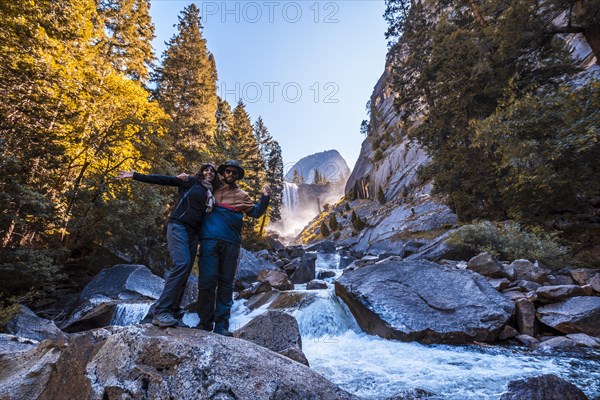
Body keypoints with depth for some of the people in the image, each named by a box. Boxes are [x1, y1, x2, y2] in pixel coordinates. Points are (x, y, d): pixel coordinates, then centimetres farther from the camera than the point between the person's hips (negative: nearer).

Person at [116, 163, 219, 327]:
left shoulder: (212, 195, 19)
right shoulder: (190, 182, 5)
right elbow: (163, 180, 1)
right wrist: (135, 176, -2)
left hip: (193, 233, 7)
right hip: (178, 226, -6)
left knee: (184, 271, 4)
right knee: (182, 264, -24)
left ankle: (173, 309, 12)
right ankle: (161, 311, -24)